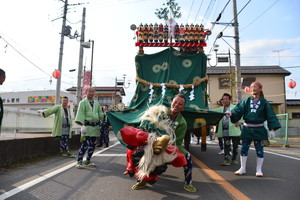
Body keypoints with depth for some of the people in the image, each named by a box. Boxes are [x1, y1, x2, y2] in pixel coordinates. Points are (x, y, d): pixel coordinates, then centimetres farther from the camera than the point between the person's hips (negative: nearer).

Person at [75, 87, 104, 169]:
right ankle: (79, 162, -1)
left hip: (95, 127, 6)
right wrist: (82, 125, -18)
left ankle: (88, 161, 24)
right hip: (87, 126, -5)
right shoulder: (83, 102, 2)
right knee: (85, 145, -11)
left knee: (93, 145, 10)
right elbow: (80, 114, -8)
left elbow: (100, 114, 17)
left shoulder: (97, 103, 18)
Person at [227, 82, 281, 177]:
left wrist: (272, 129, -7)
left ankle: (259, 170, 21)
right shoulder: (246, 101, 4)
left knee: (259, 149, 6)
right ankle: (243, 168, 18)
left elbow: (270, 116, -1)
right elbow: (238, 110, -6)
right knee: (244, 148, 5)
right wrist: (232, 113, -26)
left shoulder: (264, 102, 0)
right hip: (247, 129, 2)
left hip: (259, 130, -1)